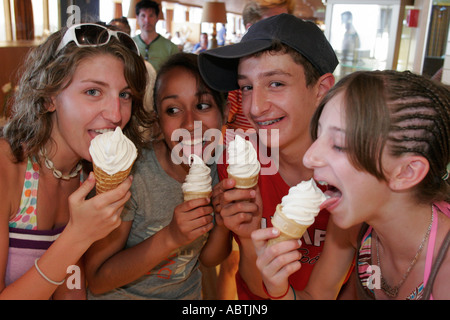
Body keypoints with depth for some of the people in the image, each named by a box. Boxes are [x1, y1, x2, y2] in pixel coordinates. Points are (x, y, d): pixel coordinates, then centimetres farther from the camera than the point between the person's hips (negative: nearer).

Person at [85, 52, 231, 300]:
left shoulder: (222, 167, -11)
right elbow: (97, 281, -18)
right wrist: (171, 237, -29)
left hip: (188, 294, 3)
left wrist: (225, 222, -21)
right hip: (121, 295, -2)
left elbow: (208, 258, -1)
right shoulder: (129, 173, -23)